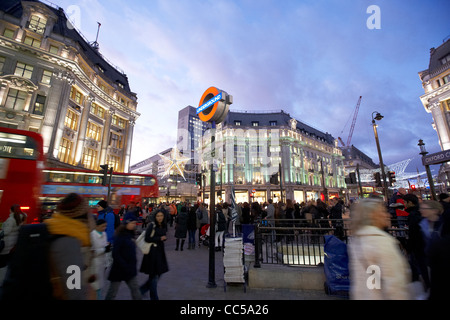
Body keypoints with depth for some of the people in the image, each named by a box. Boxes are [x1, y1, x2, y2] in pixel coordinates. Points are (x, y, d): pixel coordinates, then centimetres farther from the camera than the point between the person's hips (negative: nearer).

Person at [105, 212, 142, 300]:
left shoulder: (130, 234, 3)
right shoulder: (120, 236, -20)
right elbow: (115, 254, -21)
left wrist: (134, 263, 6)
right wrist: (125, 266, -19)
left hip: (130, 269, 7)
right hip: (119, 269, -7)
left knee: (135, 288, 14)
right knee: (113, 291, 12)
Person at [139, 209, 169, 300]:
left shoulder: (164, 226, 5)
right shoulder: (152, 225, -15)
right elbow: (147, 238, -17)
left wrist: (164, 238, -3)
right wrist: (159, 238, -17)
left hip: (160, 251, 7)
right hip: (152, 252, -7)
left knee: (159, 273, 14)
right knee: (154, 275, 5)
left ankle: (143, 289, 36)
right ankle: (154, 297, 24)